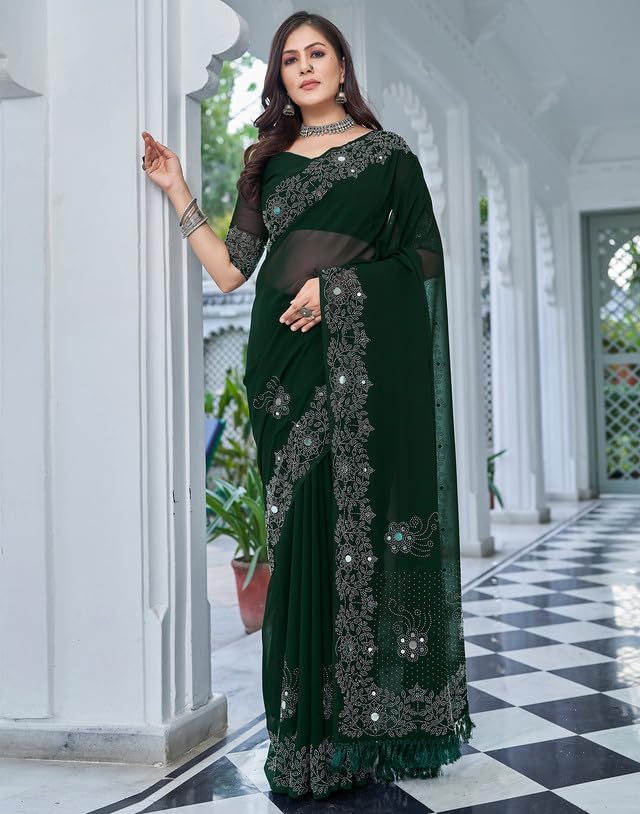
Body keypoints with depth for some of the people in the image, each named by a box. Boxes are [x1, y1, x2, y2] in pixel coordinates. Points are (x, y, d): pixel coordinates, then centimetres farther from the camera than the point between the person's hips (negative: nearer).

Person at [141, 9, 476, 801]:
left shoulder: (387, 154, 9)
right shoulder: (268, 163, 19)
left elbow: (423, 259, 2)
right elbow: (230, 268, 13)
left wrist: (337, 285, -10)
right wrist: (177, 191, 11)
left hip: (364, 356, -3)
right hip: (287, 362, 3)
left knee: (366, 522, -6)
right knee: (302, 530, -1)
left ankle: (378, 723, 2)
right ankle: (314, 731, 5)